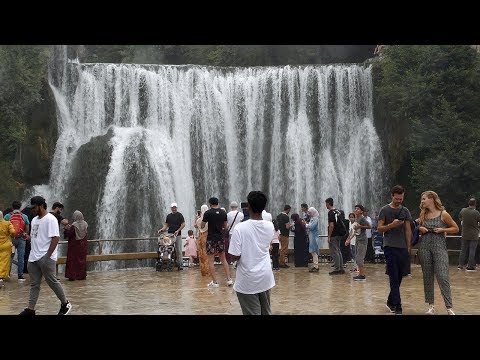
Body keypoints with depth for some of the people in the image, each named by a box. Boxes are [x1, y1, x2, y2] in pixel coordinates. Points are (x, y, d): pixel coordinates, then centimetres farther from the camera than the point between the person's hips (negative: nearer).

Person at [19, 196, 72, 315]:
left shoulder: (50, 219, -12)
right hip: (33, 257, 8)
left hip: (45, 258, -8)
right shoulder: (34, 220, 16)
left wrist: (47, 256, -19)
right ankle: (31, 309, 13)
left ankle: (65, 303, 14)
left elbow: (55, 238, -18)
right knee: (34, 284, 9)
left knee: (52, 282, -1)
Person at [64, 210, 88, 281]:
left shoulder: (74, 225, -18)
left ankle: (72, 276, 2)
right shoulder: (85, 224, -1)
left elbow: (69, 234, -15)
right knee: (82, 259, 12)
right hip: (83, 245, 5)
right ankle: (82, 275, 15)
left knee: (72, 260, 3)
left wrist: (66, 229, 2)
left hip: (74, 245, -5)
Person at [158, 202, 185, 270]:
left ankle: (180, 265, -3)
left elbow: (183, 224, -4)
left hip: (177, 235, -4)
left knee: (178, 250, -6)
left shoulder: (179, 215, 0)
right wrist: (162, 229, -2)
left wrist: (178, 230, -16)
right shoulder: (168, 216, 14)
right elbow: (166, 224, 17)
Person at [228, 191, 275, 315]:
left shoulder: (240, 228, -18)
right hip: (266, 278, 5)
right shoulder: (270, 226, -2)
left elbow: (235, 256, -17)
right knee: (266, 312, 16)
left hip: (248, 282, -4)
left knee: (252, 312, 3)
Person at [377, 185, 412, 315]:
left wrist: (408, 247, 5)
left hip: (403, 248, 4)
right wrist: (392, 225, -18)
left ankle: (390, 301, 23)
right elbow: (379, 228, -1)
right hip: (390, 247, -4)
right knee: (394, 278, -6)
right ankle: (397, 306, -8)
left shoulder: (405, 211, 11)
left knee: (398, 278, 8)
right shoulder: (385, 210, 2)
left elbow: (408, 230, 10)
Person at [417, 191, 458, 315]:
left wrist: (443, 230, -11)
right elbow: (418, 227, 23)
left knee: (442, 276, -11)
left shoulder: (443, 214, -4)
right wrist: (420, 229, 0)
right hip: (424, 247, 4)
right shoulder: (423, 214, 9)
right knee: (427, 277, 6)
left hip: (439, 247, -4)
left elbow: (456, 228, 4)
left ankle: (449, 308, -6)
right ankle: (431, 305, 16)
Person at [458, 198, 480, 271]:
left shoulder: (463, 210, -3)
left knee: (463, 250, 12)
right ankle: (470, 266, 2)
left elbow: (460, 218, 17)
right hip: (474, 235, -4)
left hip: (464, 234, 4)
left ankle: (461, 265, 14)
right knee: (472, 251, 1)